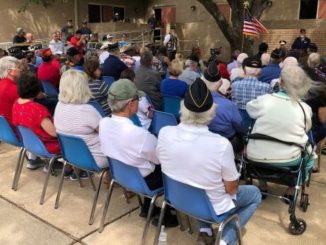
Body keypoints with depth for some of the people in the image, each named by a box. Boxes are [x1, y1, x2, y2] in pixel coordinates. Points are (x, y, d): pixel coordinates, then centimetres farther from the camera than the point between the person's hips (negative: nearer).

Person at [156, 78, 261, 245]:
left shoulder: (164, 133, -20)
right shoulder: (221, 145, -32)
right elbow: (232, 189, -17)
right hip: (212, 209, -4)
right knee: (255, 194, 22)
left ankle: (205, 231, 19)